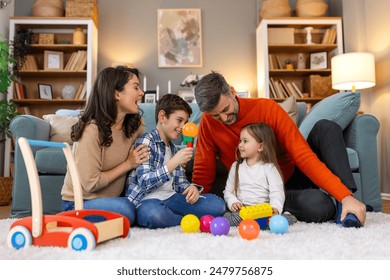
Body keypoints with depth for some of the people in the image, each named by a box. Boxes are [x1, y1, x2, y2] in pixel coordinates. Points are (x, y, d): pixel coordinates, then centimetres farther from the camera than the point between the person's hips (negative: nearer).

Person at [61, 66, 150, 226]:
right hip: (79, 203, -7)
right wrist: (128, 164, -16)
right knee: (125, 209, -33)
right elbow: (91, 183, -21)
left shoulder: (136, 124, -2)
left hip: (112, 199, 7)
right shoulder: (92, 129, -23)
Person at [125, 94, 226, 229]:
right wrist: (174, 163, -23)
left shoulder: (174, 149, 21)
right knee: (153, 213, -41)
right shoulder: (145, 142, -5)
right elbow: (144, 183, -16)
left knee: (217, 204, -11)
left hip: (171, 197, 6)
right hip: (148, 200, -5)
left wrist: (192, 188, -7)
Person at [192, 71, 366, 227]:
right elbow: (203, 172, -5)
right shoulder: (208, 122, -11)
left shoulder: (267, 108, -15)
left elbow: (304, 155, -22)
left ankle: (344, 203, -18)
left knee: (325, 128, -22)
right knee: (320, 207, -33)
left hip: (294, 175, 2)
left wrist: (346, 196, -28)